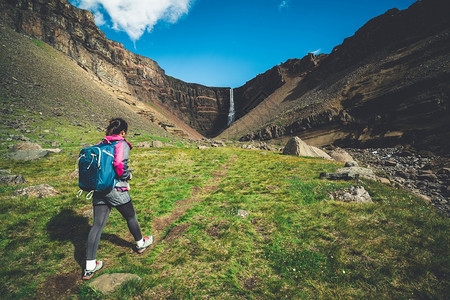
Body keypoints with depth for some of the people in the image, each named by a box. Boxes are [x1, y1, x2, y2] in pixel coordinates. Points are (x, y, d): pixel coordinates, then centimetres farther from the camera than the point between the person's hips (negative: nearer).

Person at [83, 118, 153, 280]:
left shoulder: (100, 144, 9)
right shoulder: (122, 144, -11)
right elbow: (120, 165, -25)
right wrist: (128, 175, -7)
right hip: (116, 190, -6)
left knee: (97, 224, 8)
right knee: (131, 217, 16)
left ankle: (89, 267, 13)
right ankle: (141, 243, 39)